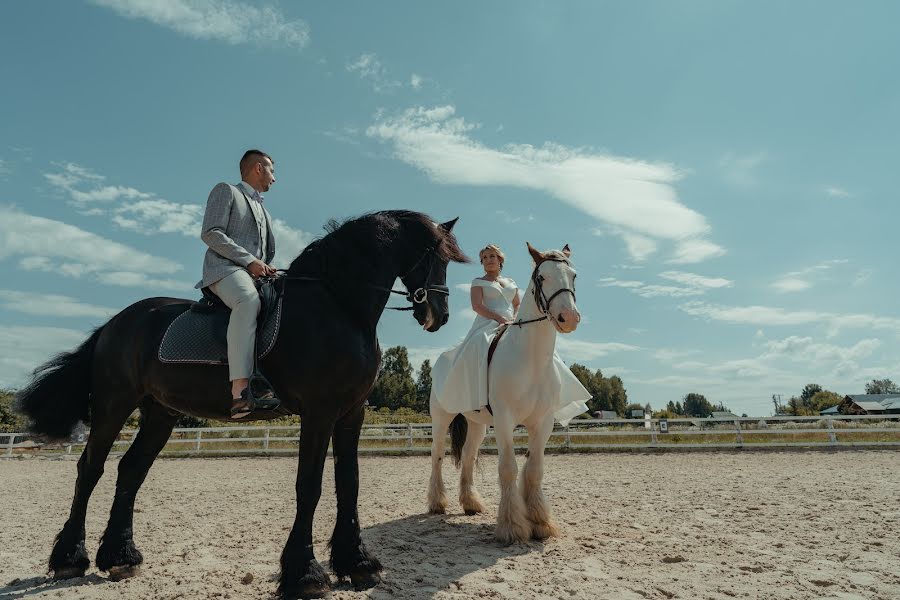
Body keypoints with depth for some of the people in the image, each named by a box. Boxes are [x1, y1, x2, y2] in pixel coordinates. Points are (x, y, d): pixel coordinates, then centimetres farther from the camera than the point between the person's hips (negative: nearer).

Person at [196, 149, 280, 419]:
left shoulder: (264, 212, 32)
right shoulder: (225, 191, 9)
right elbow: (210, 233, -6)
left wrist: (265, 268, 8)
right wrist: (249, 260, -15)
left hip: (256, 274, 8)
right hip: (225, 268, -8)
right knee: (248, 301, -38)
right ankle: (240, 392, -50)